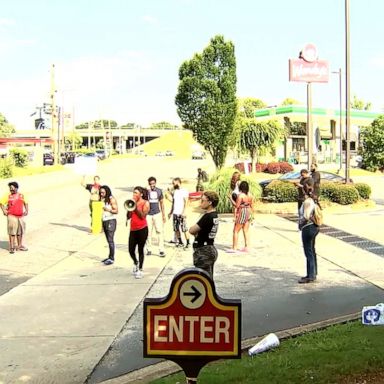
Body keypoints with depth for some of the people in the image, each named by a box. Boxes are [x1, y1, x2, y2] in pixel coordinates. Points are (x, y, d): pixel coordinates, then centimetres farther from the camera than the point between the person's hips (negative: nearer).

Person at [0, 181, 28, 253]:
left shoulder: (21, 195, 8)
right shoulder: (8, 196, -2)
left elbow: (25, 203, 19)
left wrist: (26, 210, 6)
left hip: (20, 216, 4)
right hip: (12, 216, -4)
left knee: (20, 231, 12)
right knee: (12, 232, -5)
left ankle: (19, 246, 25)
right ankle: (12, 247, 1)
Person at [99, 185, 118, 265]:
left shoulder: (112, 199, -9)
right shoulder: (102, 199, 13)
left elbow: (116, 211, -13)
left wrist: (108, 209, -25)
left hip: (111, 221, -7)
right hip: (104, 221, 7)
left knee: (110, 240, -8)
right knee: (108, 240, 11)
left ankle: (112, 259, -5)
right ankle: (110, 257, 16)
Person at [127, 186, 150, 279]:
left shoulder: (145, 203, -2)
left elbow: (142, 216, -13)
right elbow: (128, 216, 6)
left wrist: (136, 207, -15)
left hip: (142, 229, -4)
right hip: (133, 229, 5)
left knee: (140, 250, 1)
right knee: (131, 250, 4)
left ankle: (140, 270, 12)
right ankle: (136, 263, 34)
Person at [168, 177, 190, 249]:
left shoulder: (184, 191, -6)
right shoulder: (175, 191, 15)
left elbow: (186, 202, -11)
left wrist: (184, 212, -20)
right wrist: (171, 212, 15)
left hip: (181, 214, -7)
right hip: (175, 213, 7)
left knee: (184, 229, -7)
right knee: (176, 229, 7)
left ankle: (187, 243, -3)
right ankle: (180, 242, 17)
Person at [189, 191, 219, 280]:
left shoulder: (208, 216, -19)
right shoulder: (214, 216, 10)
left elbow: (191, 230, -16)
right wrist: (198, 233, -3)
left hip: (203, 252, -10)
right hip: (210, 249, 10)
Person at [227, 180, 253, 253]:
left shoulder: (240, 195, -17)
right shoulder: (250, 195, 2)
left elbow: (237, 206, -16)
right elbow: (252, 206, 9)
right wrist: (251, 215, 17)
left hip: (241, 213, -7)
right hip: (248, 213, 7)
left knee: (236, 231, 2)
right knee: (246, 231, 13)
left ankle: (234, 248, 2)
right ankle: (247, 247, 16)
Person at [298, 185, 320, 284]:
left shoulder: (307, 202, -19)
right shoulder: (312, 200, 10)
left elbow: (306, 217, -25)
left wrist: (301, 223, -9)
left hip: (308, 228, -10)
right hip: (314, 227, 10)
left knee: (309, 253, -4)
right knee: (312, 251, 17)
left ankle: (310, 276, 1)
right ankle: (313, 274, 27)